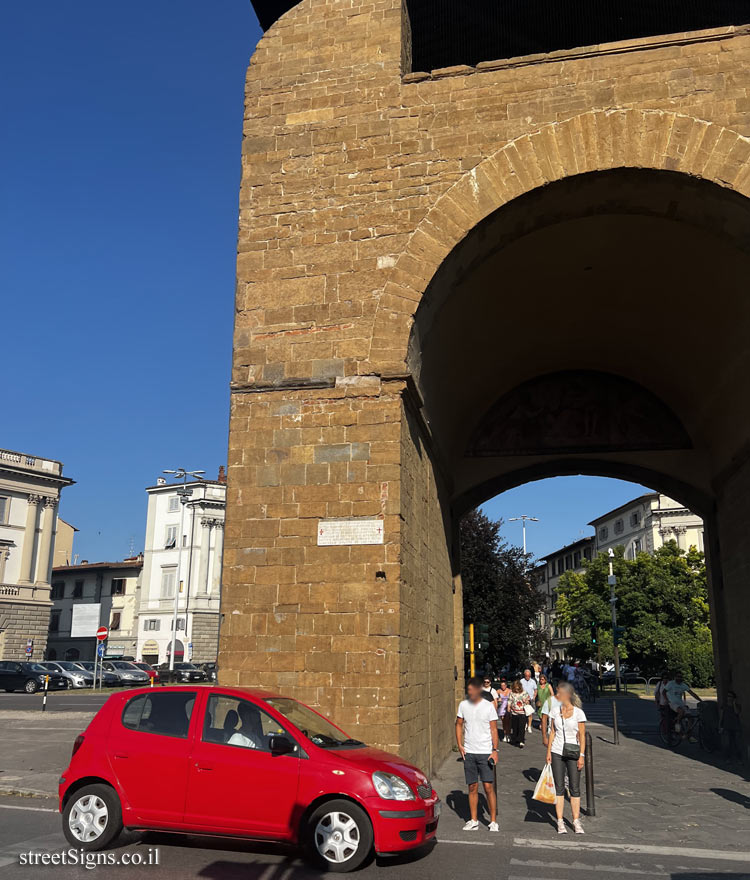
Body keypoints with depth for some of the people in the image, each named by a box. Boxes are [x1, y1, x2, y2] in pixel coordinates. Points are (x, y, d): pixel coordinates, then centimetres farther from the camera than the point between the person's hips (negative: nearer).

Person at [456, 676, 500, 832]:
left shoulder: (489, 706, -4)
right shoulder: (463, 705, 3)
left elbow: (493, 729, -1)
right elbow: (458, 725, 13)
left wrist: (495, 750, -7)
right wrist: (460, 745, 3)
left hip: (485, 752, -3)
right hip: (468, 752, 3)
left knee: (489, 787, -4)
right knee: (472, 787, 8)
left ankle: (493, 821, 7)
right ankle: (473, 820, 18)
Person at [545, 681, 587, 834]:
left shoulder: (578, 712, -7)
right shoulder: (555, 711, 3)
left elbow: (582, 736, -4)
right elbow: (552, 733, 9)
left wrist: (581, 755, -8)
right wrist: (548, 752, 4)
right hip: (557, 753, 3)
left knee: (574, 788, 3)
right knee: (559, 787, 4)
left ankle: (576, 821, 12)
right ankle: (560, 822, 9)